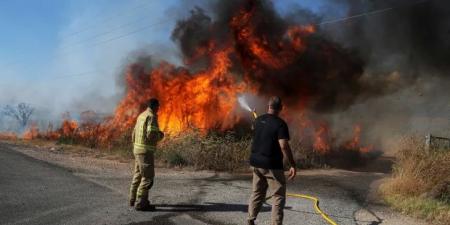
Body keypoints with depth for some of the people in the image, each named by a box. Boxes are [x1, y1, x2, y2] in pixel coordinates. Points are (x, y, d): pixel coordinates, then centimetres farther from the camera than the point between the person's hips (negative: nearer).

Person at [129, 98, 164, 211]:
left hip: (138, 149, 10)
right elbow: (151, 135, -25)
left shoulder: (141, 116, 14)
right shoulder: (152, 117, -15)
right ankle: (141, 203, -5)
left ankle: (134, 199, 28)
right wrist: (160, 135, -4)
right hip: (146, 151, -10)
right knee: (148, 177, -6)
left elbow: (134, 134, 19)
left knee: (138, 175, 18)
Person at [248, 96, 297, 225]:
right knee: (278, 196, 2)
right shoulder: (280, 124, -15)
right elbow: (284, 146, -22)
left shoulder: (257, 120, 5)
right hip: (272, 165, -7)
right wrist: (292, 165, -17)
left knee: (257, 193, 17)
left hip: (256, 163, 7)